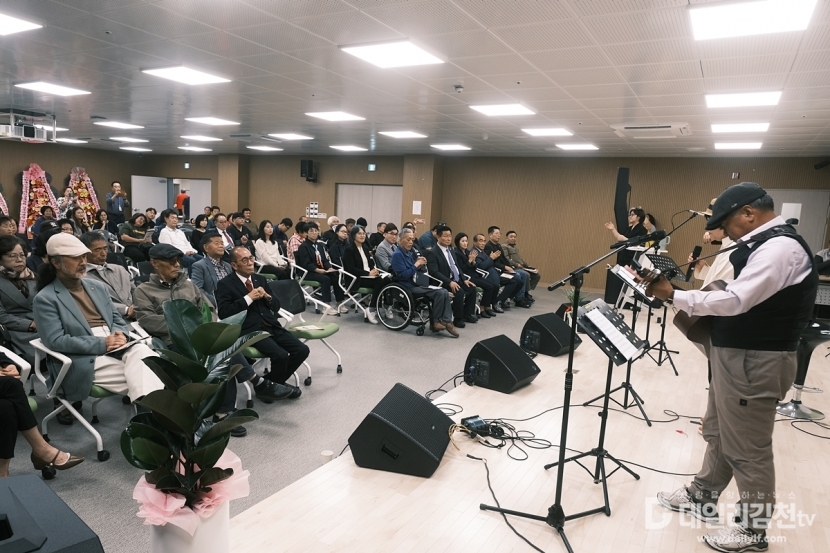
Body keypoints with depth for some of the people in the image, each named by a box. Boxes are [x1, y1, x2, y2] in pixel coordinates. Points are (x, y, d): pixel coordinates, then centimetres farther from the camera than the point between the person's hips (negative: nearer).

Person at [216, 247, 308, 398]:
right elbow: (223, 312, -12)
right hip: (250, 330, -6)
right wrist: (248, 298, -14)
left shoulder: (260, 279, 18)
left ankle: (275, 381, 12)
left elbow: (276, 306, 20)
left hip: (271, 326, 7)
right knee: (281, 355, -27)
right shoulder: (225, 284, 0)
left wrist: (267, 296, -1)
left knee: (302, 350, -9)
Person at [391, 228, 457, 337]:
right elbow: (403, 275, -16)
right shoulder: (397, 254, -7)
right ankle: (435, 321, -9)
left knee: (444, 292, -13)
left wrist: (422, 264, -1)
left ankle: (446, 321, -16)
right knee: (440, 292, -23)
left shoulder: (410, 252, 18)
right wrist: (416, 264, -15)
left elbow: (421, 271, 20)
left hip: (418, 284, 8)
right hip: (409, 287, -8)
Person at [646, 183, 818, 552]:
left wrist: (674, 296, -20)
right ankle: (703, 498, 38)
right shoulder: (762, 243, 12)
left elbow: (735, 301, -28)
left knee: (747, 448, 4)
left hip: (754, 362, -10)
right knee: (718, 433, 21)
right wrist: (695, 305, 3)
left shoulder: (779, 247, -21)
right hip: (736, 355, 10)